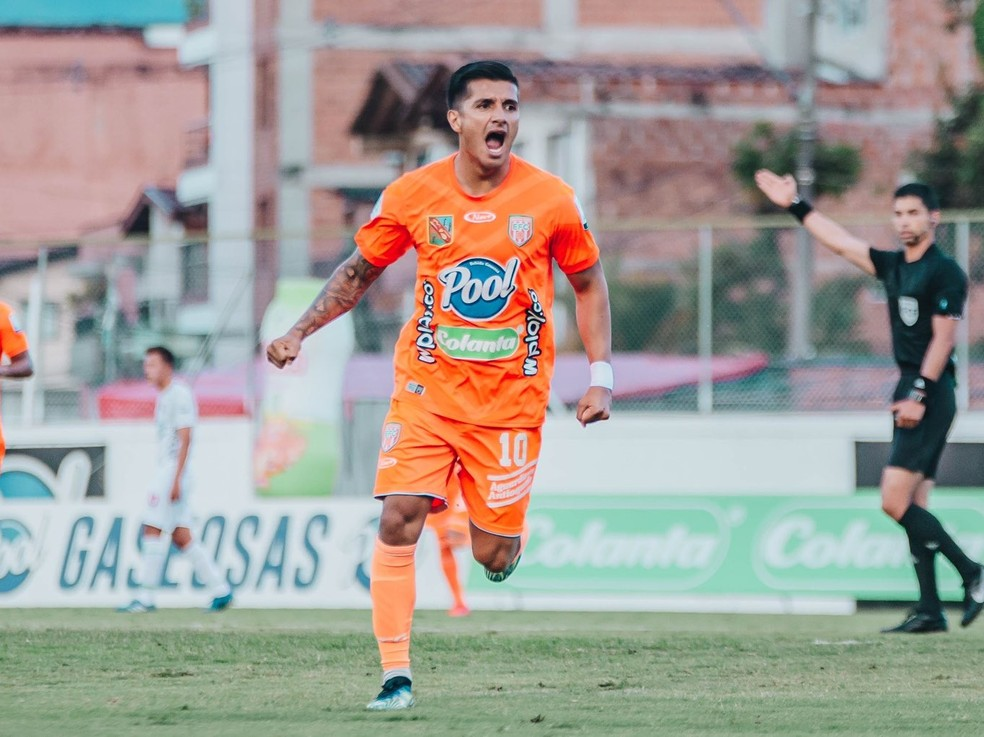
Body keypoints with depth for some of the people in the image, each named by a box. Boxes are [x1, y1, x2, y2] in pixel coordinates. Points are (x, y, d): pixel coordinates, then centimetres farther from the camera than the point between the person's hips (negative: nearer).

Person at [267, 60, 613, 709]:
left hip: (512, 397, 0)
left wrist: (601, 376, 1)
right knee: (398, 520, -16)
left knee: (493, 555, 0)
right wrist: (300, 332, 0)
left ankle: (501, 538, 39)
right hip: (427, 387, 0)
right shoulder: (412, 196, -4)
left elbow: (588, 283, 8)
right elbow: (360, 271, 11)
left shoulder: (552, 199, -5)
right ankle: (396, 674, -9)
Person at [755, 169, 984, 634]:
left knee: (895, 502, -16)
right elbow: (839, 242, 22)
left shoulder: (945, 272, -8)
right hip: (910, 392, 9)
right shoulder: (893, 267, 15)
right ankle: (930, 611, 3)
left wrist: (918, 395, -20)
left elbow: (942, 338, -15)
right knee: (913, 509, 4)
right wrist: (796, 206, 23)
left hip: (930, 395, -9)